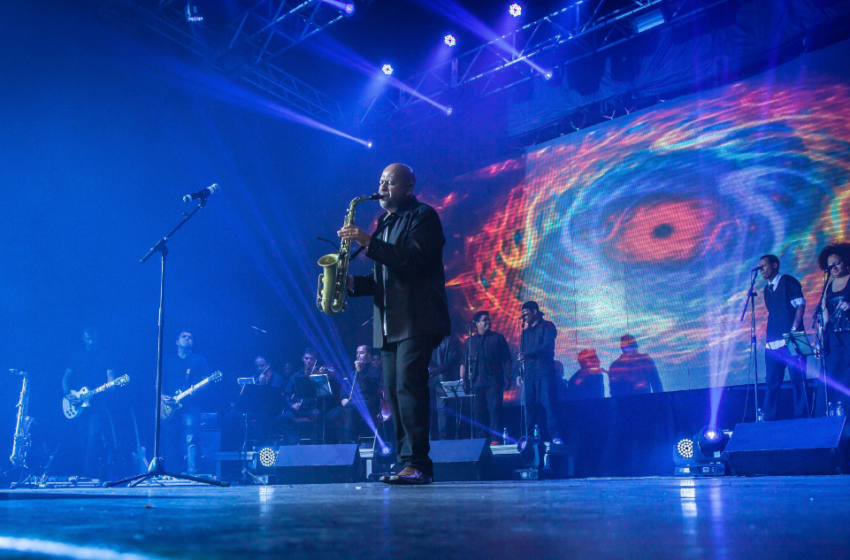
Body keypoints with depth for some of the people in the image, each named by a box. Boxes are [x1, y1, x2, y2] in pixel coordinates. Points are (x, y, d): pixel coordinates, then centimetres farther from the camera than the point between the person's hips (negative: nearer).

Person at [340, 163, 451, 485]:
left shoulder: (423, 216, 0)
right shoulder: (384, 224, 24)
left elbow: (414, 259, -17)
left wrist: (369, 243, -20)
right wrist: (351, 282, 5)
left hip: (416, 321, -8)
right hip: (389, 325, 8)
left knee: (409, 388, -16)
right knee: (394, 394, 4)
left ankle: (417, 463, -15)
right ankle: (407, 463, 7)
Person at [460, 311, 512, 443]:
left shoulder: (498, 338, 8)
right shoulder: (469, 341, 15)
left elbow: (507, 359, 5)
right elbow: (464, 362, 13)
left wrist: (508, 377, -3)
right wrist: (462, 379, 3)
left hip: (494, 381, -3)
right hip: (476, 382, 3)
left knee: (494, 409, -10)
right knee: (478, 412, 2)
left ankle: (495, 439, -10)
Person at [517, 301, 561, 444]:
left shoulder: (547, 326, 4)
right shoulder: (525, 332, 22)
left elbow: (547, 346, -11)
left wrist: (528, 355, -24)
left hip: (544, 371, -5)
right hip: (529, 373, 5)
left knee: (548, 403, -13)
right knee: (530, 405, -1)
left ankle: (555, 436, -13)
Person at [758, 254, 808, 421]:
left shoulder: (788, 281, 1)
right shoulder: (767, 289, 20)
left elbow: (800, 305, -8)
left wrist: (793, 330, -18)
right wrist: (769, 337, 11)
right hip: (773, 343, 7)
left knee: (798, 379, -5)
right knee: (771, 382, 5)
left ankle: (801, 418, 0)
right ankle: (769, 420, 7)